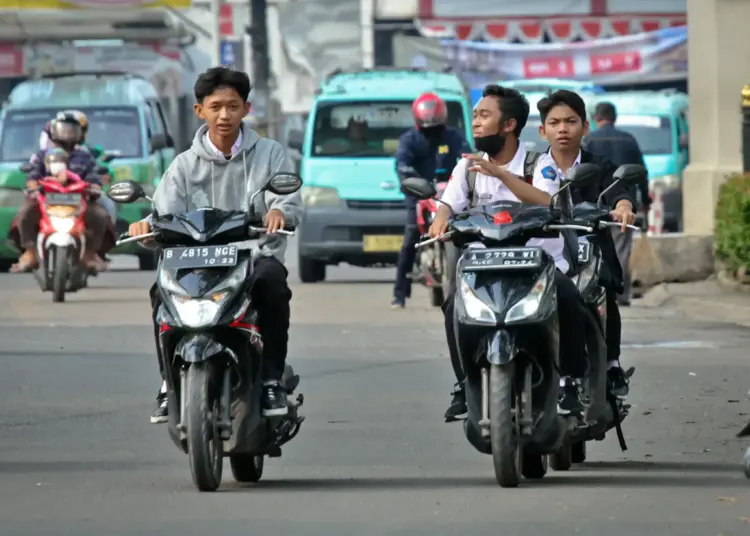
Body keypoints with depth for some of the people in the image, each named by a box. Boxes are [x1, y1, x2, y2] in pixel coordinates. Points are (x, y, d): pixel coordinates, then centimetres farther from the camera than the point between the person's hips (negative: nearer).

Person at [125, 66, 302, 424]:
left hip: (256, 255, -1)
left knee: (272, 281, -36)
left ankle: (272, 380, -25)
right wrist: (148, 224, -24)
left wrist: (279, 212, -28)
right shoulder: (185, 166, 13)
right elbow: (166, 211, 0)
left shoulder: (269, 154, 11)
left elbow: (291, 202, -3)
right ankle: (170, 382, -16)